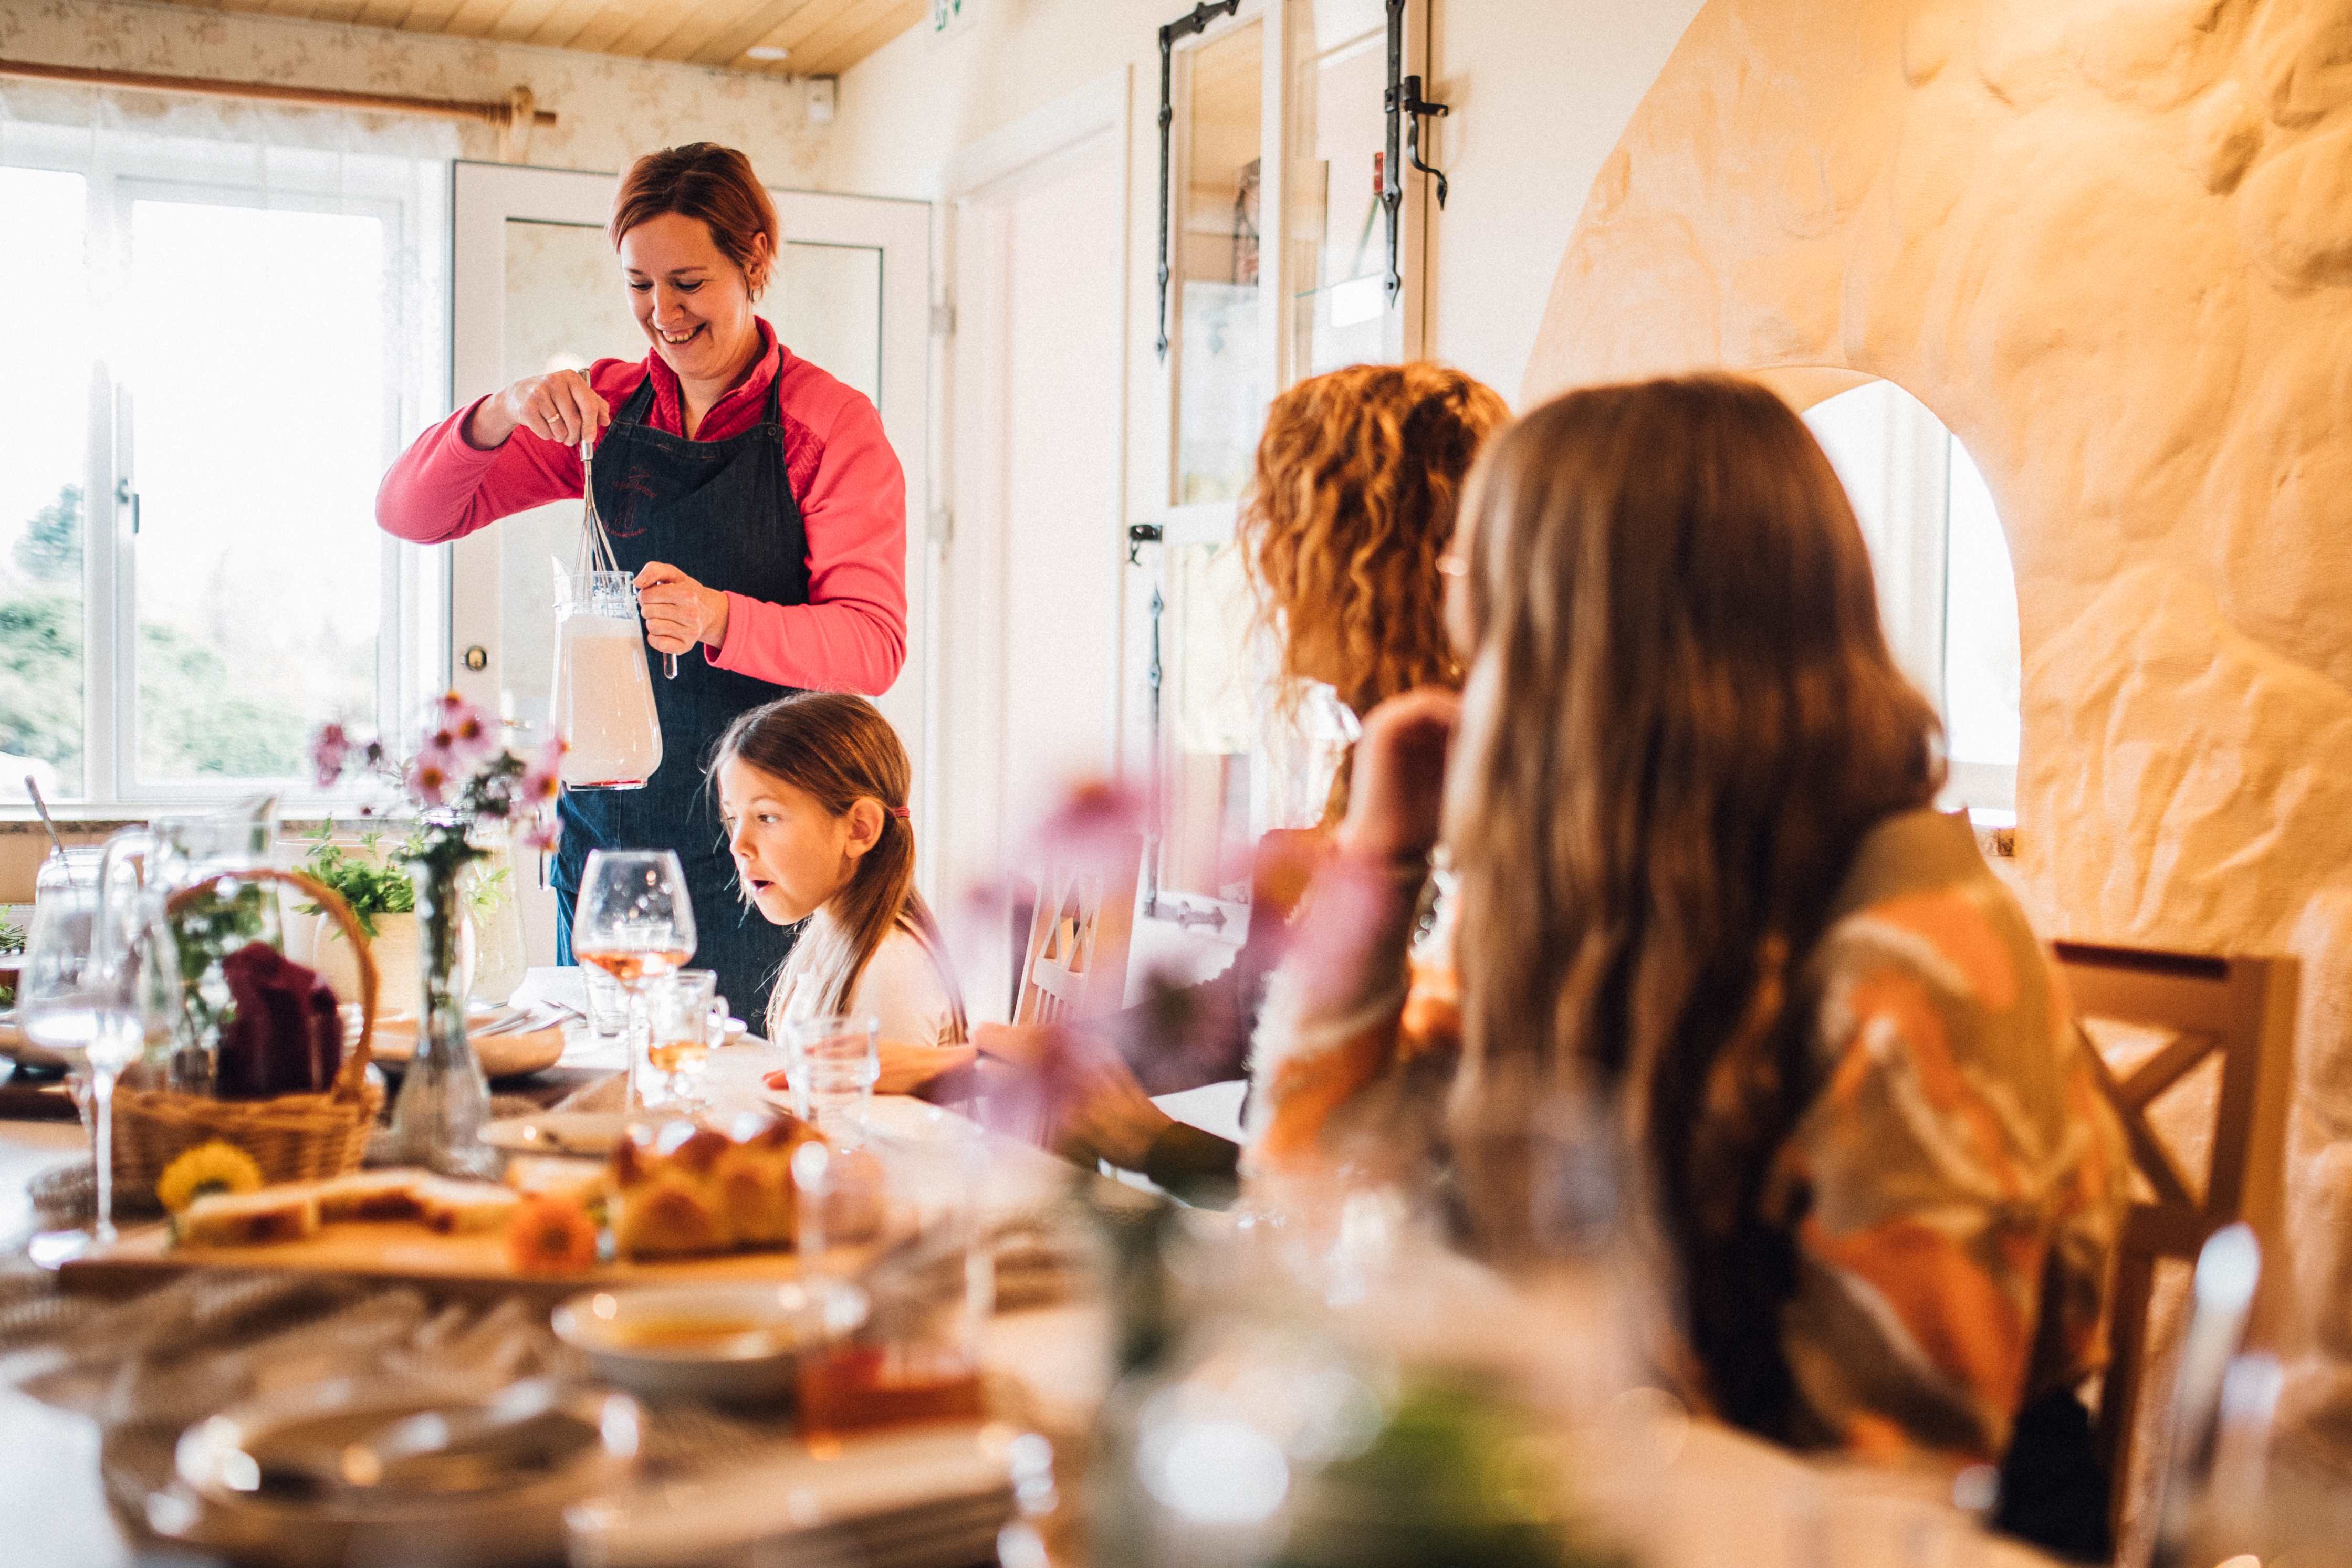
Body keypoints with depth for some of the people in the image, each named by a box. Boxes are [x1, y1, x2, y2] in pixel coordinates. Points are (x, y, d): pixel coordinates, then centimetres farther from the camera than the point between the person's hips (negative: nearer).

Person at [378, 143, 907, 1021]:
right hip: (607, 823, 4)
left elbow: (874, 644, -15)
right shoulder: (604, 408, 7)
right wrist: (500, 416, -15)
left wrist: (720, 619, -32)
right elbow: (409, 513, 4)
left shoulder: (831, 425, -5)